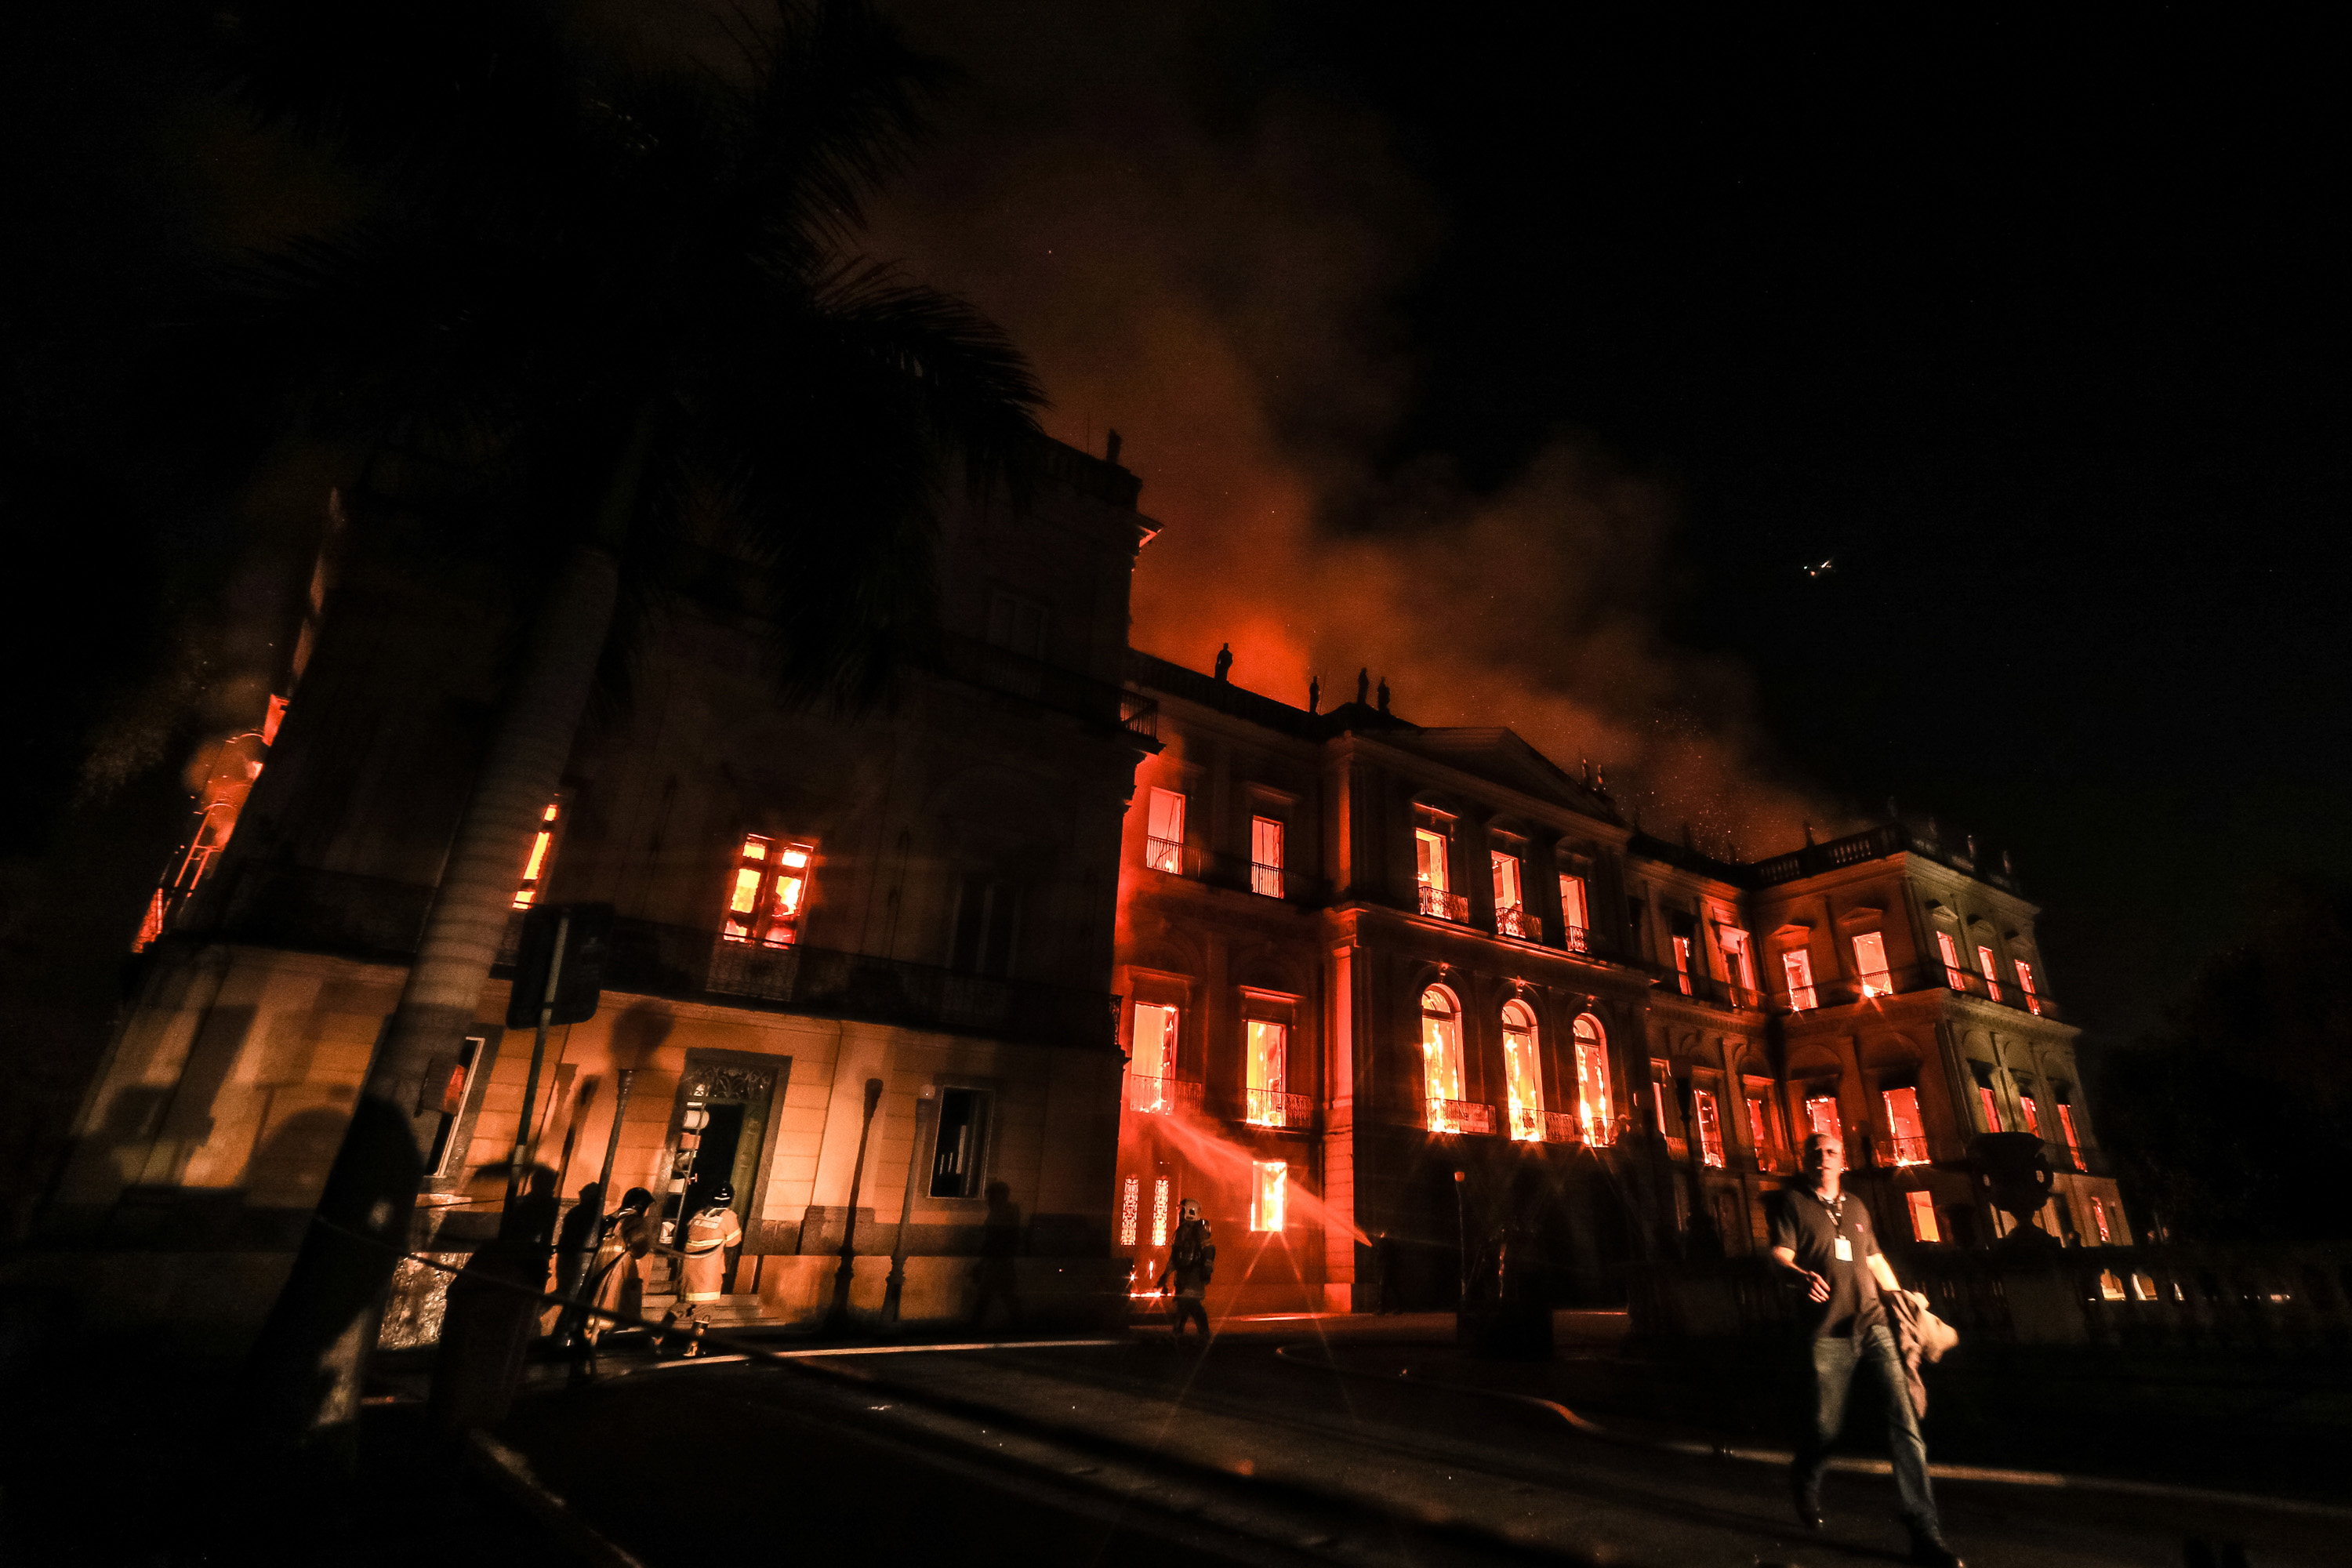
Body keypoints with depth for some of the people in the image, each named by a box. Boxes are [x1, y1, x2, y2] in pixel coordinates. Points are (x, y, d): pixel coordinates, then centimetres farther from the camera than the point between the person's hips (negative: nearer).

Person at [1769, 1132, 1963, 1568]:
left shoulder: (1856, 1207, 16)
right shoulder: (1794, 1202, 0)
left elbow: (1875, 1260, 27)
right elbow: (1780, 1254, -11)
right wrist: (1802, 1276, -31)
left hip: (1873, 1324, 4)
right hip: (1829, 1332, -4)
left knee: (1904, 1416, -9)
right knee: (1827, 1423, 3)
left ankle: (1925, 1532, -2)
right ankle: (1805, 1482, 33)